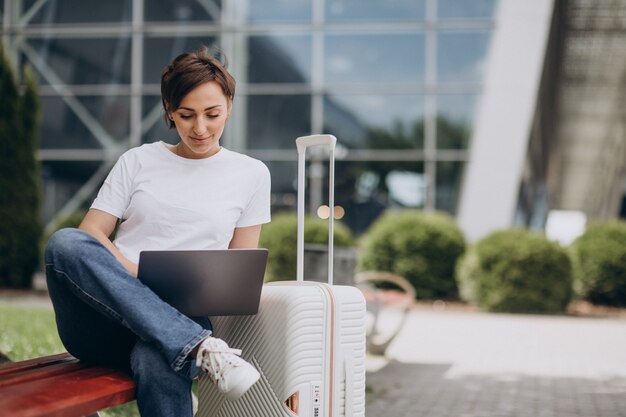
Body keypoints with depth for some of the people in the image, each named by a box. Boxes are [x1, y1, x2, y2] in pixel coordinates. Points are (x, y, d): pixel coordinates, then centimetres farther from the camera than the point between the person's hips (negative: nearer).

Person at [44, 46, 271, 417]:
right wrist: (137, 275, -13)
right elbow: (90, 233, 6)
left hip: (177, 317, -2)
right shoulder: (138, 161, 16)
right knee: (64, 242, -33)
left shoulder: (251, 174, 15)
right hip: (101, 323, 2)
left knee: (157, 363, -41)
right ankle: (201, 347, -38)